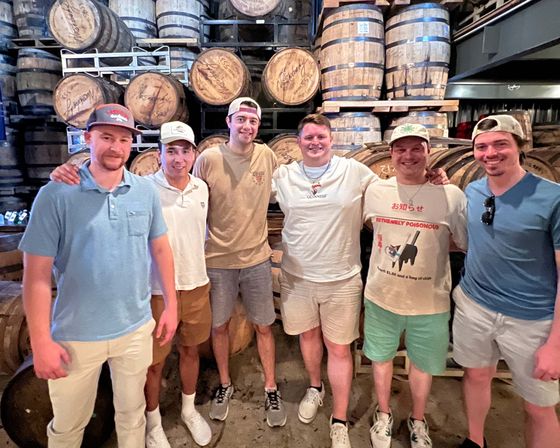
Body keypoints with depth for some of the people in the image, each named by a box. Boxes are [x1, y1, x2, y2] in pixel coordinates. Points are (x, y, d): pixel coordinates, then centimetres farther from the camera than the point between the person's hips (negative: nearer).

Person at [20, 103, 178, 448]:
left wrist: (171, 305, 6)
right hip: (76, 335, -2)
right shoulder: (57, 194, -13)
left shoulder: (146, 191, -3)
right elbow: (37, 274, -11)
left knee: (132, 412, 22)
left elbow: (161, 249, 5)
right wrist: (41, 341, -11)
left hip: (136, 329, 3)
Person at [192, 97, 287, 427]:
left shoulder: (267, 156, -2)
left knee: (264, 326, 12)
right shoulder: (208, 159, -8)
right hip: (218, 260, 0)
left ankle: (271, 389, 33)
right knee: (220, 325, 15)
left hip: (257, 258, 1)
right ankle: (225, 385, 40)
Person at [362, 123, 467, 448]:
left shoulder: (452, 196, -13)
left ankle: (418, 421, 48)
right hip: (381, 298, 2)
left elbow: (471, 245, -6)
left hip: (429, 303, -1)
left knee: (423, 364, 20)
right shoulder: (376, 191, -6)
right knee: (381, 357, 20)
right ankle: (384, 415, 48)